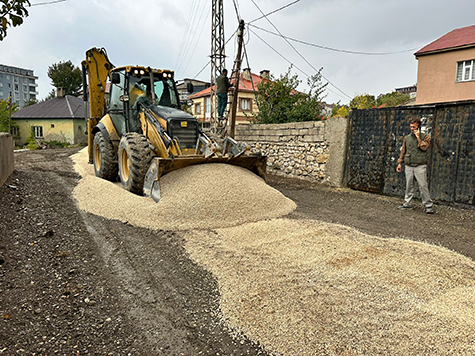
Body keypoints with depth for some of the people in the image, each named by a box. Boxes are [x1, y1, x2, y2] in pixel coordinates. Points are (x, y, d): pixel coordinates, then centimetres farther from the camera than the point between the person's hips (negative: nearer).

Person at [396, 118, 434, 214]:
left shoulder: (425, 136, 3)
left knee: (423, 186, -6)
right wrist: (400, 163, 14)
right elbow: (403, 151, 18)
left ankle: (428, 205, 0)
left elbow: (424, 147, -14)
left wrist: (418, 137, -11)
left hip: (420, 166, -4)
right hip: (408, 166, 4)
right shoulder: (407, 138, 14)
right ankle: (408, 203, 16)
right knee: (409, 186, 8)